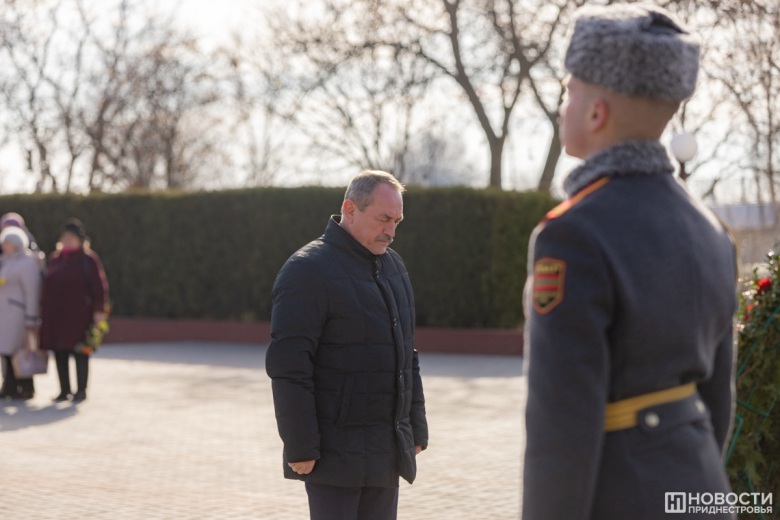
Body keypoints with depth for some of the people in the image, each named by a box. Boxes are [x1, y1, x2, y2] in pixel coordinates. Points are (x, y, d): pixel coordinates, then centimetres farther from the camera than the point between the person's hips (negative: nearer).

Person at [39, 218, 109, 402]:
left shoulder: (88, 259, -5)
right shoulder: (55, 259, 13)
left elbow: (99, 286, -9)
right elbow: (48, 285, 17)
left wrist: (99, 310, -15)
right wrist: (44, 310, 13)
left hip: (78, 315, -6)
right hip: (55, 316, 6)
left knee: (80, 352, 0)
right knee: (59, 353, 7)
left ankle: (81, 390, 8)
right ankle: (64, 390, 15)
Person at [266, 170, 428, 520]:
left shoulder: (393, 267, 13)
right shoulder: (308, 270, -12)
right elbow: (288, 366, -17)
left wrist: (416, 430, 15)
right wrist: (300, 447, -20)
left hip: (386, 452, 7)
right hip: (334, 451, -7)